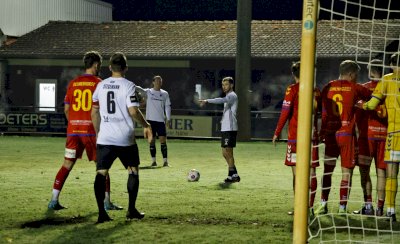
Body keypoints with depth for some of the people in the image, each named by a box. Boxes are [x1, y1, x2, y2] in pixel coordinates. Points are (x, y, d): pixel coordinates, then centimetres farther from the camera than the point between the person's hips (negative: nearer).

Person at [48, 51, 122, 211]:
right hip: (92, 130, -4)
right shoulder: (98, 83, -4)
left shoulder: (73, 83, 9)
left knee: (67, 165, 8)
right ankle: (106, 202, 5)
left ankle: (54, 201, 3)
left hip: (73, 130, 4)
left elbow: (66, 109, 10)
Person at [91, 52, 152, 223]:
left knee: (101, 173, 1)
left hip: (104, 138, 3)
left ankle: (101, 212, -9)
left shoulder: (101, 85, 7)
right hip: (125, 138, -3)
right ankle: (131, 209, 14)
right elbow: (133, 111, -15)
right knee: (133, 170, 15)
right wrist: (146, 125, 0)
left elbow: (94, 112, 12)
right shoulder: (128, 86, -7)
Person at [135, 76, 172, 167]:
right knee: (152, 141, 3)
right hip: (150, 120, -1)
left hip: (161, 120, 1)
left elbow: (167, 107, 10)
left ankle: (165, 161, -2)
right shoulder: (148, 92, 2)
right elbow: (140, 90, -16)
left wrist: (168, 119, 3)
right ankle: (154, 161, 11)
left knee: (163, 140, -5)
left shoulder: (165, 93, 8)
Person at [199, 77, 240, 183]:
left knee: (228, 152, -8)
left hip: (230, 129, -10)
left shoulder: (232, 96, -10)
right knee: (225, 153, 10)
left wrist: (207, 101, -36)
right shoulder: (228, 96, 22)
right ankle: (234, 175, 16)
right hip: (225, 129, 10)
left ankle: (232, 175, -4)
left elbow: (222, 100, -30)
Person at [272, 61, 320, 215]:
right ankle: (310, 207, 8)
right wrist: (319, 132, 27)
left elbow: (285, 112, -8)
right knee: (311, 171, 6)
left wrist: (277, 133, -1)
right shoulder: (315, 91, 9)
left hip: (295, 135, -5)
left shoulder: (293, 89, -5)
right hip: (312, 135, 5)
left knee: (297, 171, -3)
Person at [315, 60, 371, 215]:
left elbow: (324, 113, 7)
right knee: (346, 172, 2)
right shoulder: (355, 88, -3)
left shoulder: (327, 88, 7)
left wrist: (321, 133, 12)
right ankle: (342, 207, 1)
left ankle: (323, 204, 10)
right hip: (347, 134, -3)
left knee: (327, 171, 13)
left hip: (330, 134, 4)